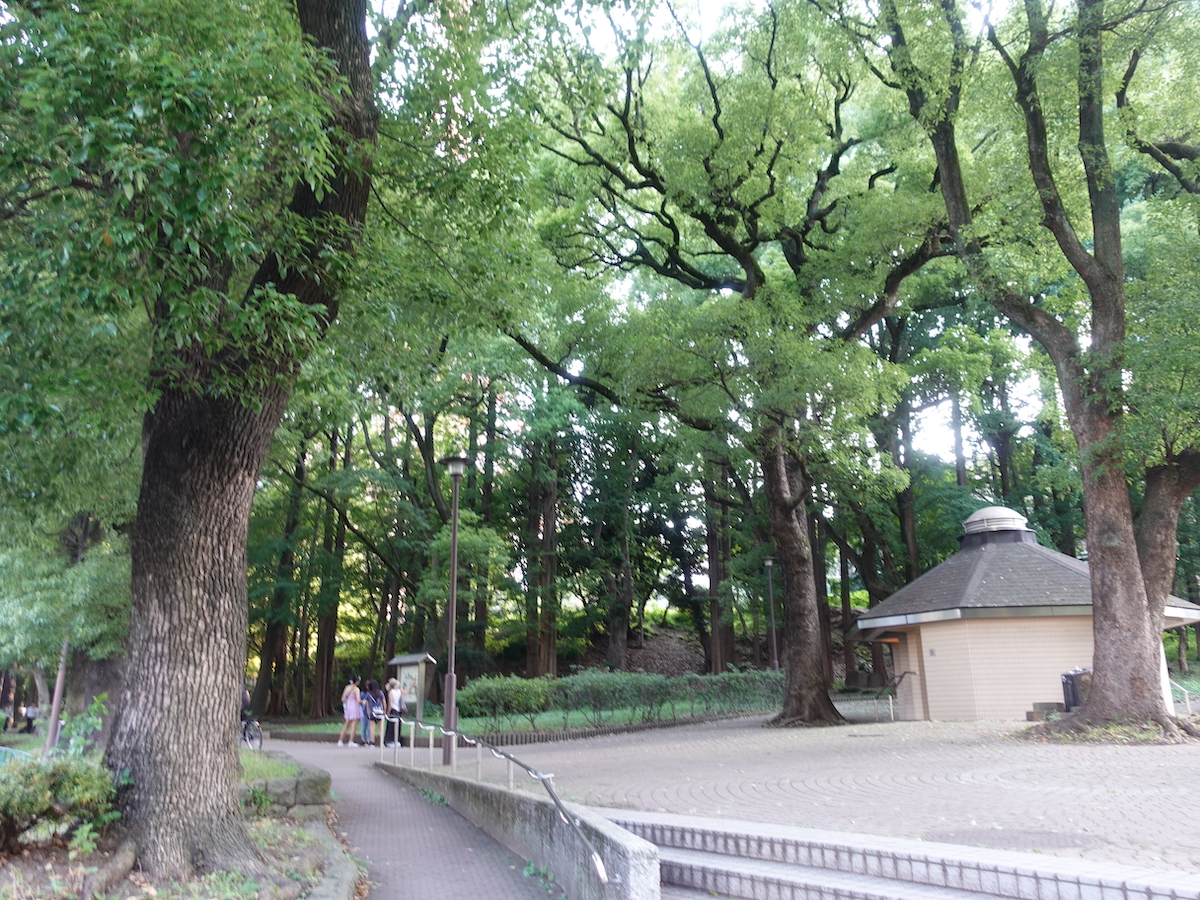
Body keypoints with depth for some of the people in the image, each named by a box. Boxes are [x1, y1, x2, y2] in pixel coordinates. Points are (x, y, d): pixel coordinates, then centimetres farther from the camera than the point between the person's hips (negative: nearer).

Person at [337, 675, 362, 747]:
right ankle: (351, 742, -1)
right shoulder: (356, 689, -14)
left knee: (346, 725, 16)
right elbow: (358, 700, -20)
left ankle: (340, 741, 16)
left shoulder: (347, 687, 5)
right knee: (354, 726, 0)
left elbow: (343, 699, 9)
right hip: (355, 708, -6)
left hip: (348, 708, 6)